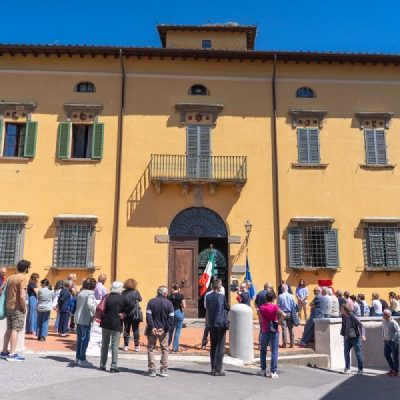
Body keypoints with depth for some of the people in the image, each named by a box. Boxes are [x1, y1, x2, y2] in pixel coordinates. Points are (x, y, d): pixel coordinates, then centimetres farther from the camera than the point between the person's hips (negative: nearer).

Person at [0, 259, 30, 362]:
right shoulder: (23, 278, -14)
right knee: (15, 330, -5)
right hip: (18, 308, -8)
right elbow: (22, 296, -22)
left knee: (9, 329, 15)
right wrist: (24, 308, -11)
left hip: (8, 306, 8)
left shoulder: (10, 278, 11)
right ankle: (12, 354, -5)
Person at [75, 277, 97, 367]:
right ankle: (82, 359, 0)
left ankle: (78, 358, 22)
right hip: (86, 319, -8)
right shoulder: (90, 293, -13)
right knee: (85, 339, -2)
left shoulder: (80, 293, 11)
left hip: (78, 318, 8)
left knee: (79, 338, 16)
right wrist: (96, 312, -23)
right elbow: (90, 304, -28)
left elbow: (78, 304, 16)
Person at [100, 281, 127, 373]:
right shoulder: (122, 298, -8)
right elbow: (126, 311, -5)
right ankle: (113, 366, 2)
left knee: (104, 345, 15)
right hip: (116, 325, -3)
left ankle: (102, 365, 22)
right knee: (115, 346, 3)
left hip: (106, 324, 3)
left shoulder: (106, 297, -3)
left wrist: (104, 318, 8)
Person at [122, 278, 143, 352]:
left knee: (126, 330, 11)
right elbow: (140, 299, 8)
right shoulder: (136, 292, -8)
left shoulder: (124, 293, -4)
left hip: (126, 314, 2)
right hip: (135, 314, -2)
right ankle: (137, 346, 11)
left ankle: (126, 346, 14)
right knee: (135, 330, 8)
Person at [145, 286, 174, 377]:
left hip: (152, 329, 0)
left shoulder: (151, 302, -4)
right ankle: (164, 370, 11)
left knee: (151, 349, 10)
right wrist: (165, 329, -8)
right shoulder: (169, 303, -5)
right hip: (163, 330, 0)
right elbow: (171, 318, -10)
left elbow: (148, 316, -11)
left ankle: (152, 370, 9)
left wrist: (152, 327, -11)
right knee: (164, 349, 12)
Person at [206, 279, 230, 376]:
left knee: (213, 346, 13)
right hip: (221, 324, -4)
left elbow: (207, 309, 7)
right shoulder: (222, 297, -11)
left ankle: (213, 368, 18)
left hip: (211, 324, 4)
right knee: (221, 347, 2)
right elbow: (227, 308, 0)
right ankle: (218, 370, 2)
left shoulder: (208, 297, -1)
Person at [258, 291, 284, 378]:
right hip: (274, 331, -3)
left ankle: (263, 370, 20)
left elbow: (261, 318, 8)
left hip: (265, 331, 3)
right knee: (274, 352, 1)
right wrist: (278, 321, -8)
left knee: (263, 351, 17)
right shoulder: (274, 307, -10)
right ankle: (273, 372, 0)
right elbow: (283, 315, -22)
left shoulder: (261, 307, 2)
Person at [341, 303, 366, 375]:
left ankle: (360, 369, 14)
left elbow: (361, 325, -18)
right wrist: (343, 334, 16)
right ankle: (347, 368, 19)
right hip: (347, 338, 7)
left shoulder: (353, 317, -18)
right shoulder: (344, 317, 2)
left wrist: (363, 335, -29)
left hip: (355, 338, -6)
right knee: (346, 353, 8)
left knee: (358, 354, 3)